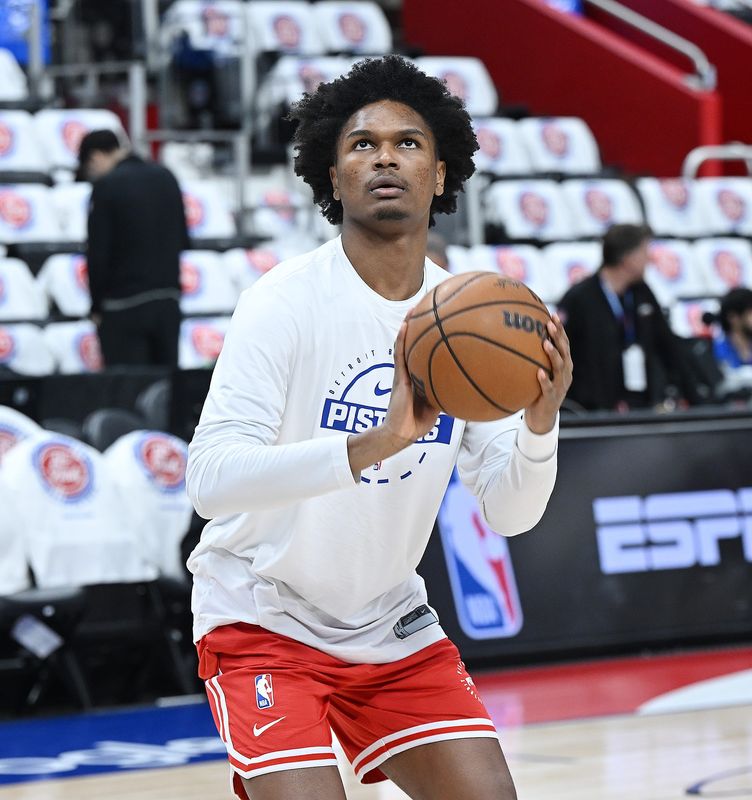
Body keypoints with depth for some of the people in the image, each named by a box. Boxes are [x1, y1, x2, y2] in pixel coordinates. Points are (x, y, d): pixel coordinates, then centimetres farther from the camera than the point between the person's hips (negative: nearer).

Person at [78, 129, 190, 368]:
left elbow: (97, 254, -12)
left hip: (124, 308, -6)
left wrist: (97, 307, -2)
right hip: (168, 302, 6)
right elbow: (183, 241, 14)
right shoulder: (166, 178, 10)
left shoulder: (106, 186, -11)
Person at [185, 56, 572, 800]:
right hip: (264, 620, -5)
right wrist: (374, 443, -44)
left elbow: (509, 512, -3)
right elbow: (210, 476, -31)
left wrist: (541, 423, -25)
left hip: (391, 625, 6)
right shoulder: (286, 301, -18)